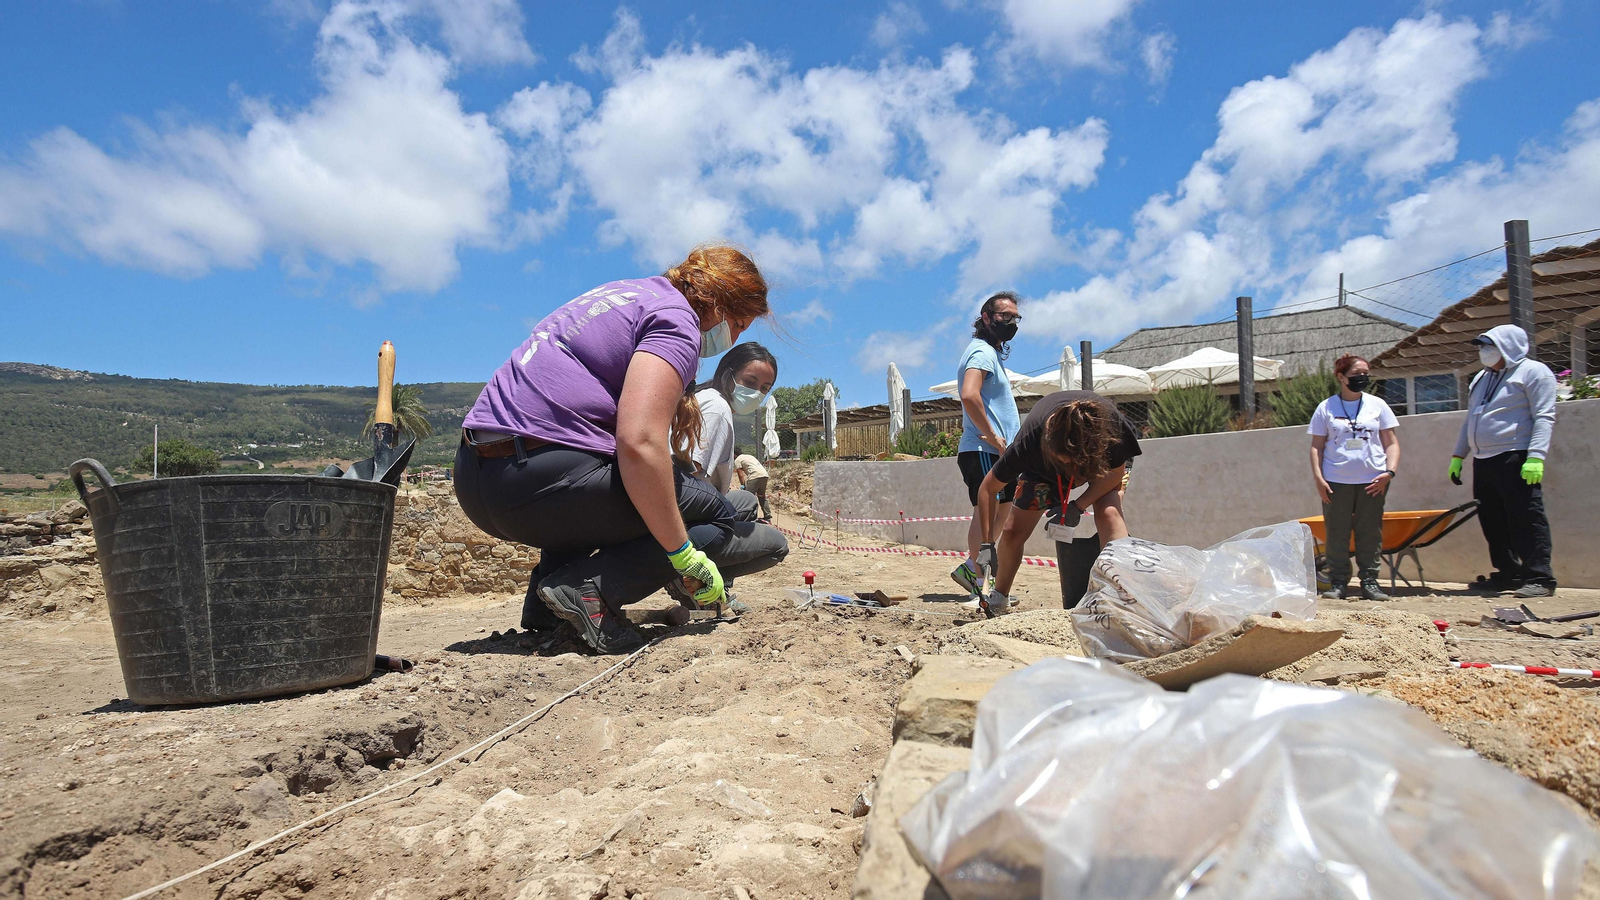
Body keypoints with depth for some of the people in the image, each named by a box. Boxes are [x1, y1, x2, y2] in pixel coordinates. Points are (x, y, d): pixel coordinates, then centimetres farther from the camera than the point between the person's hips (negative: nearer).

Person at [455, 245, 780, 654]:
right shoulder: (676, 319, -5)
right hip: (542, 478, -9)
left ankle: (545, 600, 18)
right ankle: (591, 589, -15)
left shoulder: (627, 293, 24)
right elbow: (639, 442, -21)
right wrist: (686, 557, -13)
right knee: (718, 516, 3)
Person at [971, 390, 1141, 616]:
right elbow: (987, 488, -26)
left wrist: (1078, 506, -32)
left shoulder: (1111, 423, -43)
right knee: (1012, 531, -3)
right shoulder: (1030, 440, -40)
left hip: (1104, 464, -1)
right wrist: (987, 544, -30)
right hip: (1044, 467, 1)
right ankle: (999, 597, 23)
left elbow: (1116, 471, -21)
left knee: (1109, 513, -31)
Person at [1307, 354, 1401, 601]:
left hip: (1372, 481, 1)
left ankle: (1370, 581, 10)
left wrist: (1390, 471, -6)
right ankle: (1338, 582, 6)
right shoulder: (1326, 407, 6)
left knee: (1370, 532, 3)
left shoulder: (1377, 405, 10)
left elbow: (1391, 443, 9)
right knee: (1337, 533, 1)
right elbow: (1316, 446, 6)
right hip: (1336, 481, -1)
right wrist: (1318, 478, -5)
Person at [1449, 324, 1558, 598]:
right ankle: (1508, 574, 16)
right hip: (1483, 462, 8)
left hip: (1515, 459, -8)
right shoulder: (1481, 379, 23)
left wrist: (1536, 456, -21)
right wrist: (1458, 456, 20)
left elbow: (1544, 417, -10)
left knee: (1526, 518, -8)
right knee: (1492, 521, 7)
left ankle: (1539, 577, -5)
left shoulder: (1533, 372, -1)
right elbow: (1470, 421, 28)